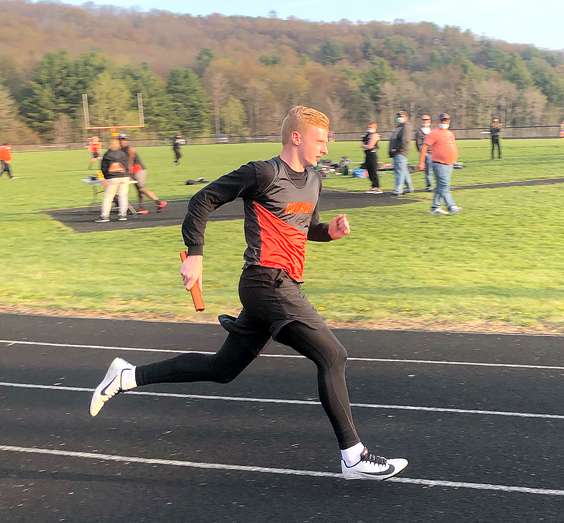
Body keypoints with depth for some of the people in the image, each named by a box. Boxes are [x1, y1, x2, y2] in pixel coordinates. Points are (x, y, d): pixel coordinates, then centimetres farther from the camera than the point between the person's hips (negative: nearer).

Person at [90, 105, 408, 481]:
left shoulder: (313, 181, 15)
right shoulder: (264, 173, -10)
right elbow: (204, 200, -6)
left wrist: (331, 231, 8)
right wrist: (195, 254, -11)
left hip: (282, 287, 9)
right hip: (269, 283, -9)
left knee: (222, 369, 14)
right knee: (332, 356, -10)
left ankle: (127, 376, 22)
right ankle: (354, 457, -1)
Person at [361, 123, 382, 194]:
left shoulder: (374, 135, -10)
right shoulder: (367, 135, 17)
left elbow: (370, 146, -15)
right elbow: (362, 145, 15)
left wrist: (364, 146, 2)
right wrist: (366, 146, -5)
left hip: (372, 154, -9)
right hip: (367, 155, 9)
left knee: (373, 172, -10)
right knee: (369, 172, 11)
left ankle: (378, 188, -8)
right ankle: (374, 187, 18)